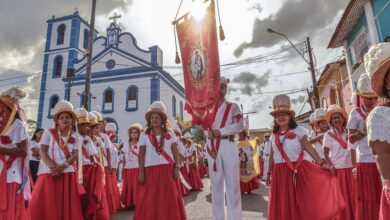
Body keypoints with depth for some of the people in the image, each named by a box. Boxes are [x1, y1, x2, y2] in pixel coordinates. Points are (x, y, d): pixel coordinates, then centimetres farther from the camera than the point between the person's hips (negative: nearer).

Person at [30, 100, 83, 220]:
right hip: (49, 172, -1)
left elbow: (75, 154, -1)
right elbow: (42, 150, -3)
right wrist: (52, 166, -16)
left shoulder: (75, 136, 7)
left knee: (67, 203, 1)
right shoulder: (49, 132, 5)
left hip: (68, 172, 1)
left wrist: (62, 166, -16)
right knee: (46, 203, -2)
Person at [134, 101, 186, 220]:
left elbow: (175, 151, 5)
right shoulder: (144, 135, 4)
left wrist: (177, 167, -3)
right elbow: (141, 154, 2)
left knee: (170, 198, 6)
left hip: (167, 169, 1)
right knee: (150, 199, 2)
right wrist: (141, 171, -4)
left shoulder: (169, 133, 5)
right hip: (151, 169, 0)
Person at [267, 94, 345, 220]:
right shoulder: (274, 135, 10)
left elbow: (309, 148, -8)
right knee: (282, 206, 7)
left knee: (300, 205, 2)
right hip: (280, 173, 4)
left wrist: (322, 164, -18)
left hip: (297, 171, -3)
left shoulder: (298, 130, -2)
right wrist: (269, 173, 17)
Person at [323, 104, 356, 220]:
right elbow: (325, 154, -4)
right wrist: (331, 167, -12)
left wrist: (355, 166, 3)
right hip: (336, 169, -3)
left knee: (352, 195, 9)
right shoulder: (329, 134, -5)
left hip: (349, 168, 3)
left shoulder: (348, 132, 5)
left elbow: (353, 150, 10)